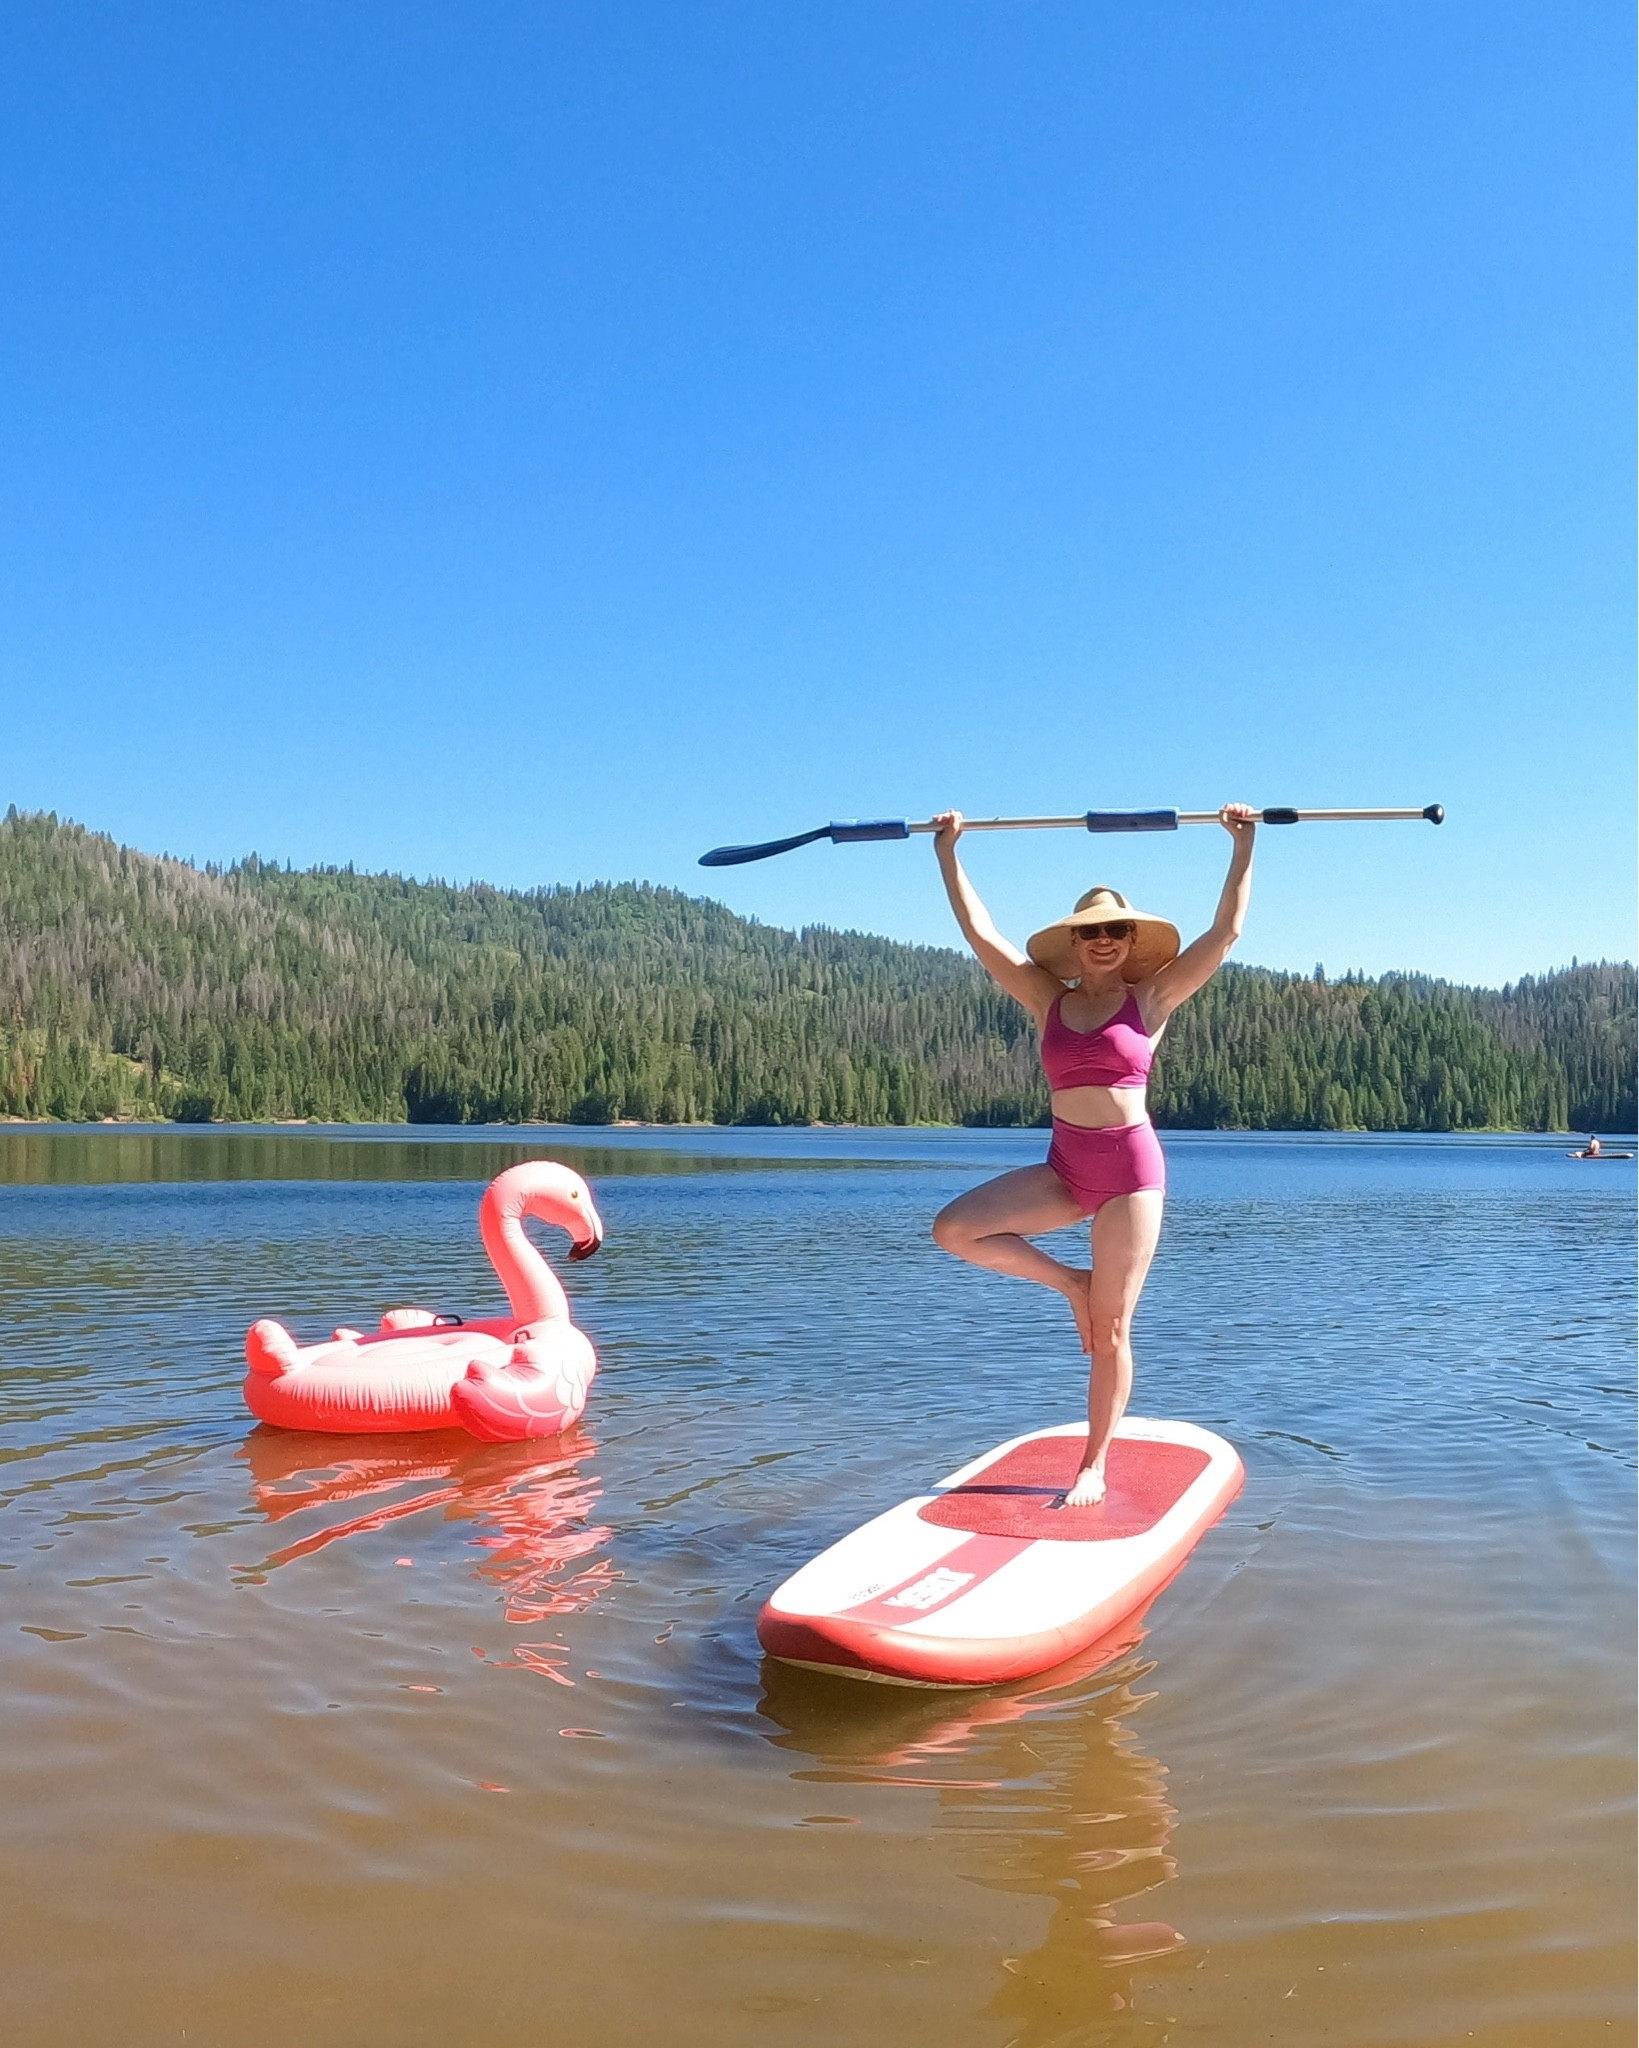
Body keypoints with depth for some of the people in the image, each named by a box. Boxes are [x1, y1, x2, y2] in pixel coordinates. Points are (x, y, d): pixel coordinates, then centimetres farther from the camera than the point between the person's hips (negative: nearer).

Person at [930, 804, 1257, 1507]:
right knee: (953, 1228, -15)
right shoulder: (1050, 1000, 7)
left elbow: (1226, 930, -4)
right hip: (1064, 1167, 3)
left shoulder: (1151, 999, 0)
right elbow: (980, 932, 4)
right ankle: (1069, 1282, 6)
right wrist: (947, 853, 2)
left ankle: (1093, 1467, 16)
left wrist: (1243, 846, -5)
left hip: (1131, 1167, -3)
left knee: (1109, 1332, 1)